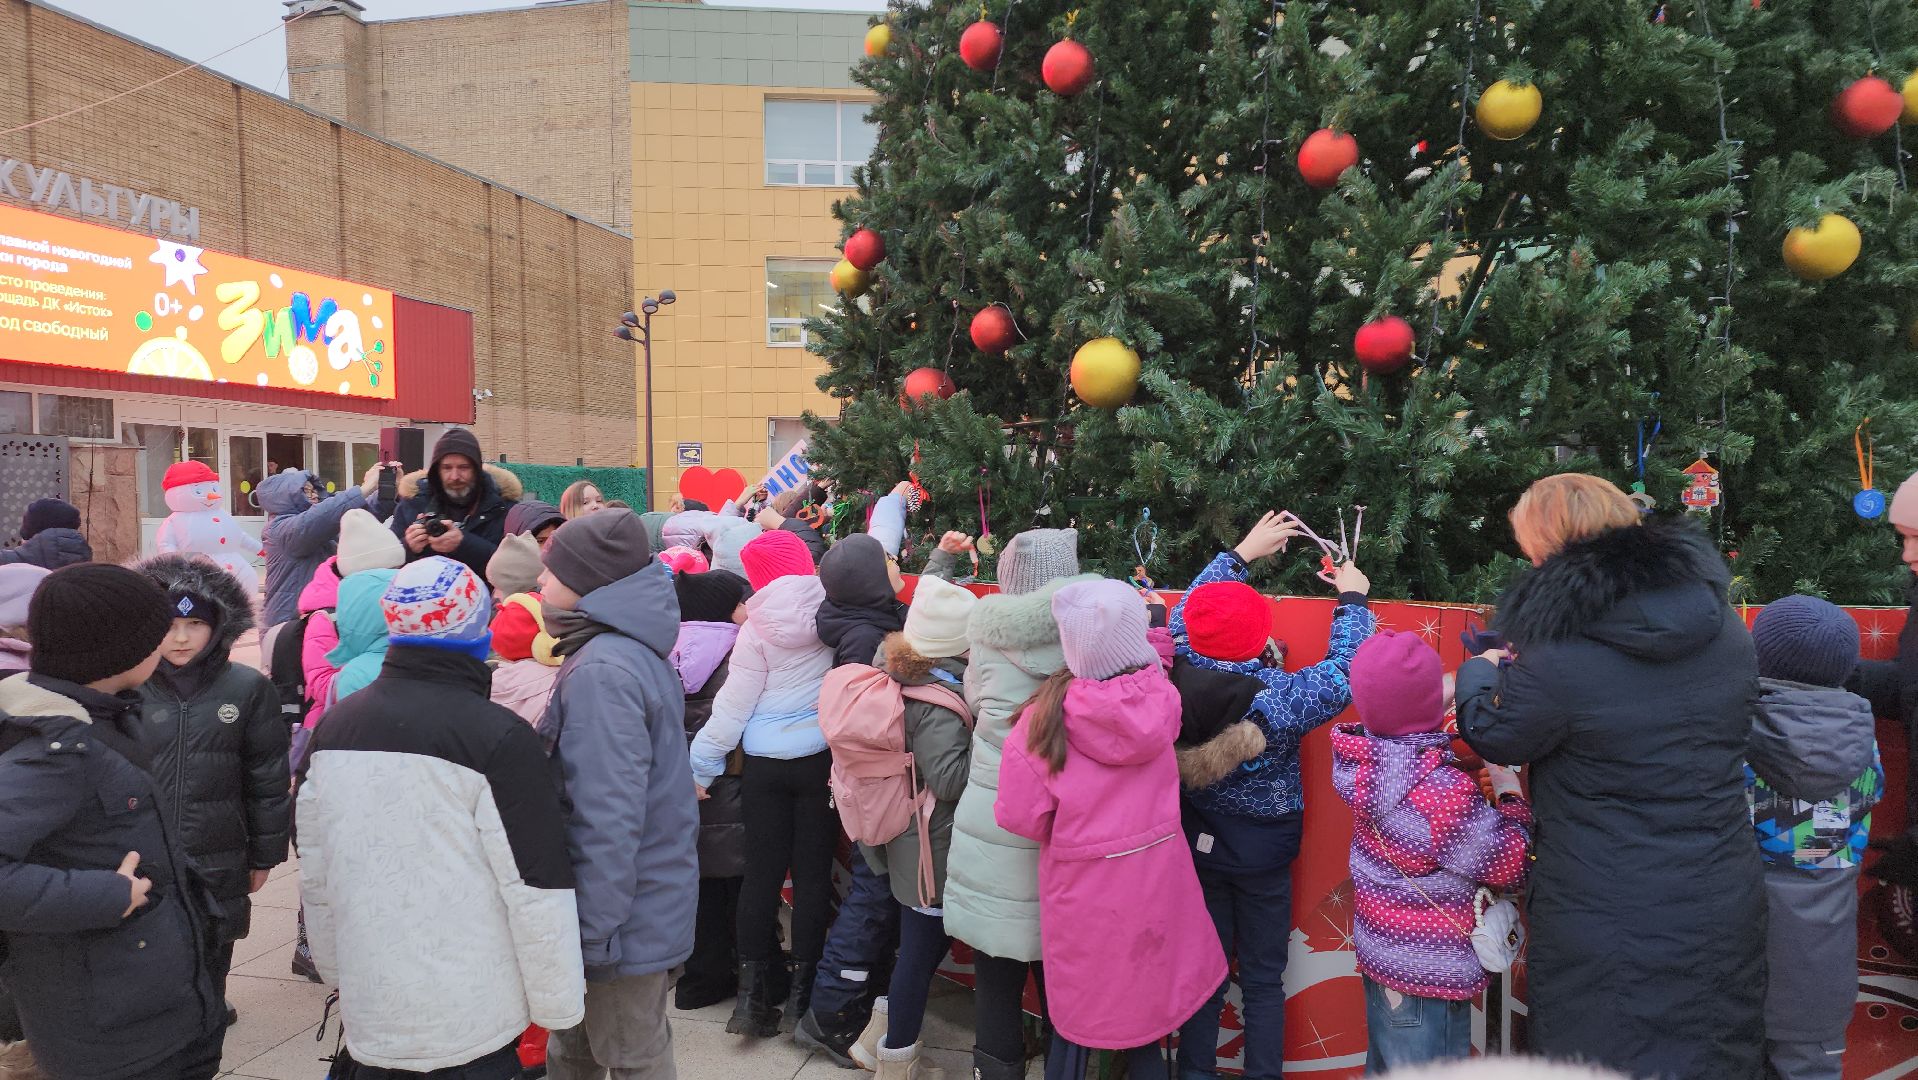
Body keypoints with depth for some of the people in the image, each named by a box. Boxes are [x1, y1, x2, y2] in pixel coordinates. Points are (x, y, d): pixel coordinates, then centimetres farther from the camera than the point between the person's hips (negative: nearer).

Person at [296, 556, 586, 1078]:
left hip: (368, 1012, 6)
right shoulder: (498, 738, -18)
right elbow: (537, 885, -17)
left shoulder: (335, 727, 2)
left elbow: (316, 874, 10)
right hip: (472, 1019, -5)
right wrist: (560, 1002, -6)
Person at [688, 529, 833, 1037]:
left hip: (764, 764, 0)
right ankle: (803, 988, 14)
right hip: (822, 758, 0)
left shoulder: (758, 628, -7)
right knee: (812, 872, 7)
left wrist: (701, 766, 3)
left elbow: (732, 707, -5)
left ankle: (753, 989, 14)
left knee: (761, 871, 9)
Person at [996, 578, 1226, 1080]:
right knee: (1146, 1003, 21)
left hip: (1084, 890, -2)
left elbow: (1020, 816, -11)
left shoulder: (1044, 716, -19)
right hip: (1155, 878, 3)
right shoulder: (1162, 697, -12)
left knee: (1077, 1017, 16)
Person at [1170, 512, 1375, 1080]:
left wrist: (1242, 552, 9)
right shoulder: (1283, 696, -27)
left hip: (1198, 843, 3)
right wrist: (1353, 598, 3)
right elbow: (1344, 671, -11)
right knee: (1263, 980, 13)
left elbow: (1185, 614, -1)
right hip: (1265, 853, -2)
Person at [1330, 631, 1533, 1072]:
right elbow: (1511, 867, -18)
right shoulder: (1444, 793, -30)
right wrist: (1511, 794, -5)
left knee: (1385, 1067, 24)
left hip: (1379, 949, 8)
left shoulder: (1366, 759, -8)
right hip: (1428, 975, -8)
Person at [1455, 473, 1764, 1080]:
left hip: (1609, 935, -5)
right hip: (1725, 915, 5)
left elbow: (1493, 738, -8)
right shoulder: (1726, 630, -4)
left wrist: (1478, 673, 14)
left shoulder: (1557, 663, -25)